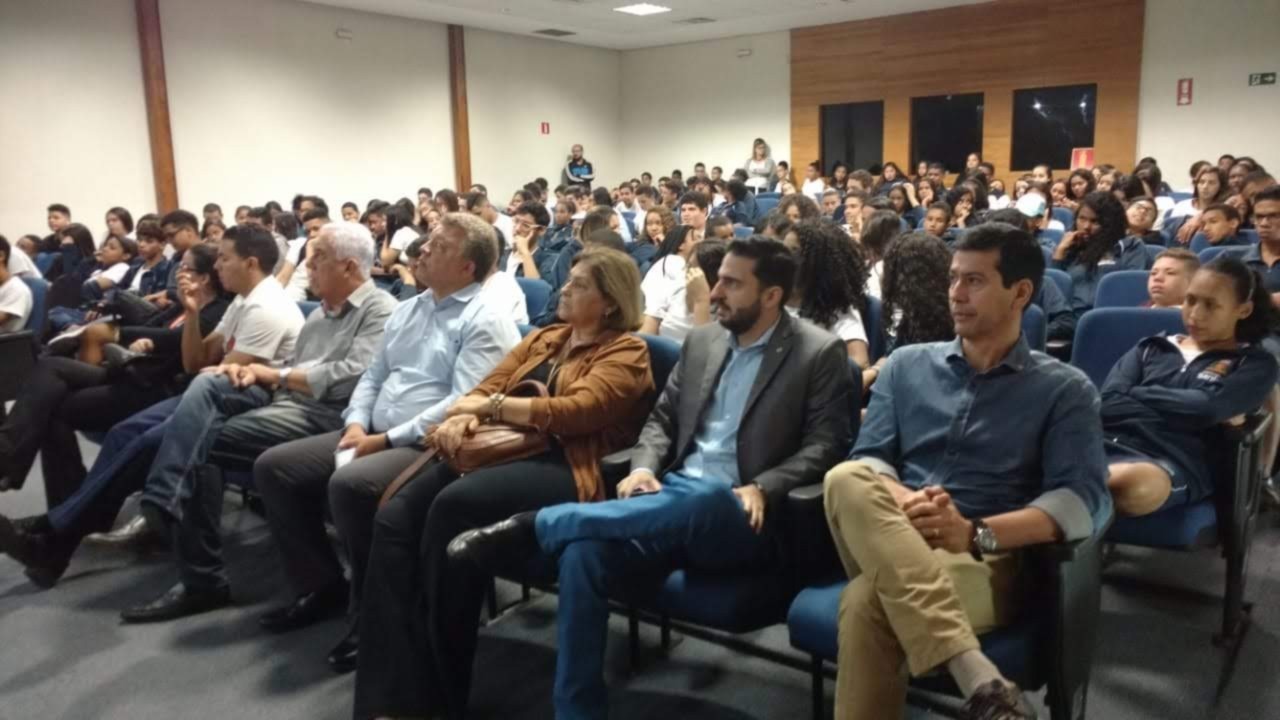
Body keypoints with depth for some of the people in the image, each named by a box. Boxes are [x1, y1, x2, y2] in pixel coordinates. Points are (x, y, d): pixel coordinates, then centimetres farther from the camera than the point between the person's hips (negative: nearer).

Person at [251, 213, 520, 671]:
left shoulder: (484, 320, -10)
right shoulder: (407, 309, 18)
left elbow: (463, 405, -20)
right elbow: (374, 376, 20)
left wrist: (390, 439, -20)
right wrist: (357, 423, -1)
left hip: (429, 445, -9)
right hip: (375, 434, 9)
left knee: (350, 484, -34)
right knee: (273, 467, 1)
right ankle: (322, 586, 13)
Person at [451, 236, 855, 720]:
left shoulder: (820, 353, 1)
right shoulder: (702, 341, 17)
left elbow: (825, 445, -4)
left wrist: (762, 489, -19)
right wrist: (643, 468, -2)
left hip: (736, 515, -4)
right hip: (674, 498, 5)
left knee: (701, 496, -41)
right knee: (584, 552, -25)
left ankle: (534, 525, -28)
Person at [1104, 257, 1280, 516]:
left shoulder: (1256, 362, 17)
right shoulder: (1152, 348, 24)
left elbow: (1207, 408, -3)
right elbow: (1109, 402, 6)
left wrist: (1136, 393, 8)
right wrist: (1182, 410, -1)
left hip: (1175, 461, -2)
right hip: (1110, 445, 2)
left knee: (1133, 485, -42)